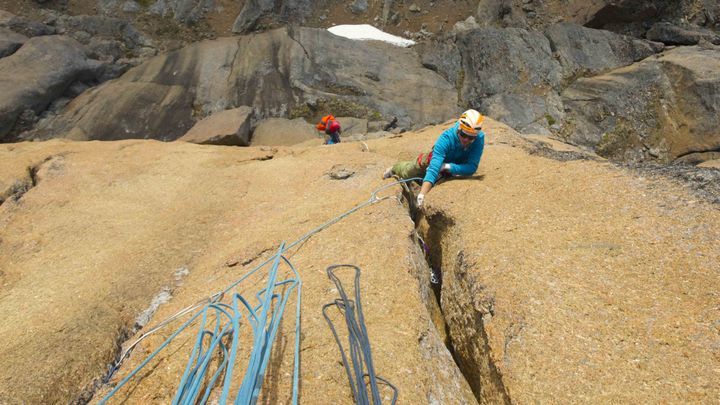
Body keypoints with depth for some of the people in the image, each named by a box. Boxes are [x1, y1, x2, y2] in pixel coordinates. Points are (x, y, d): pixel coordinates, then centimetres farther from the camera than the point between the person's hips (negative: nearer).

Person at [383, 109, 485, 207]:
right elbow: (433, 169, -51)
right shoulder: (446, 138, -44)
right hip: (439, 158, -2)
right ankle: (394, 168, 49)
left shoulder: (479, 138, -38)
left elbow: (472, 167, -39)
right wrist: (421, 195, -59)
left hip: (456, 166, 2)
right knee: (406, 173, 17)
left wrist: (446, 166, -49)